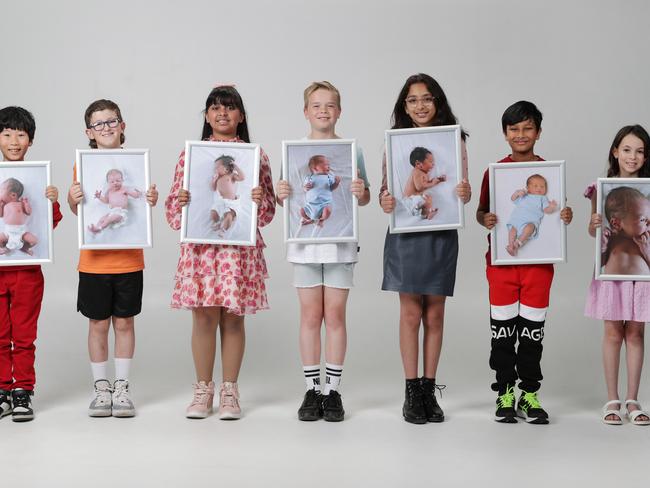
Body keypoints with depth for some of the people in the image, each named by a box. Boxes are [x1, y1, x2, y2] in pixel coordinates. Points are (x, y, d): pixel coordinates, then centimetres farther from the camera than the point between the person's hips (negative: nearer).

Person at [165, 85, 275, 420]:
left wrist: (260, 200, -14)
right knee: (203, 316, 1)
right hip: (200, 245, 0)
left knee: (233, 316, 4)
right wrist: (180, 202, -12)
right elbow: (174, 205, 9)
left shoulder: (255, 155, 6)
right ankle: (203, 390, 15)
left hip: (240, 246, 0)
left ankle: (230, 392, 15)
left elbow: (269, 209, 7)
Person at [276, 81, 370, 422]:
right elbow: (285, 200, 9)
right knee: (310, 316, 4)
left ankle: (333, 391, 10)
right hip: (304, 241, 1)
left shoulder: (351, 151, 3)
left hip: (340, 242, -1)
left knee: (335, 316, 2)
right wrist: (280, 195, -13)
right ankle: (311, 391, 11)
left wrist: (361, 193, -16)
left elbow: (364, 199, 6)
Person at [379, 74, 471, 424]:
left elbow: (463, 189, 3)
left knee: (434, 315, 6)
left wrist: (465, 194, -20)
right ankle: (411, 393, 8)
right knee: (411, 313, 1)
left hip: (442, 235, 1)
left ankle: (429, 390, 15)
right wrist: (384, 202, -19)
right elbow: (385, 188, 4)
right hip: (406, 234, -1)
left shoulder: (454, 141, 4)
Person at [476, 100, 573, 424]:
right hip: (502, 261, 0)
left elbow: (558, 211, 12)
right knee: (503, 329, 3)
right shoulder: (494, 172, 3)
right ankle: (505, 394, 13)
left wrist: (566, 216, -10)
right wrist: (485, 219, -14)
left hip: (538, 261, 1)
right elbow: (481, 211, 8)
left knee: (533, 330, 5)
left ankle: (529, 395, 13)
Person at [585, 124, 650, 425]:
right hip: (611, 263, -1)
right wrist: (594, 224, -13)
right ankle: (612, 400, 12)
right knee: (613, 332, 3)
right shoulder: (602, 188, 0)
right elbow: (592, 232, 8)